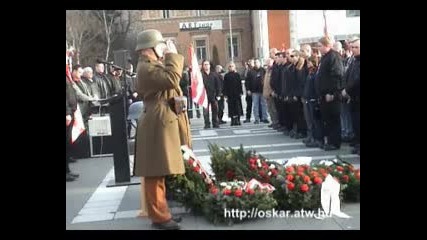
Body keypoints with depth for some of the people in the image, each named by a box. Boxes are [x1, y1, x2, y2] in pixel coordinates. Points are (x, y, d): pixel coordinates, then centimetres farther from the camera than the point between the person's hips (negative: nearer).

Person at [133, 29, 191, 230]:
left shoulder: (153, 65, 20)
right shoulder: (146, 68, -15)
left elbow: (169, 80, 24)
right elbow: (171, 78, -28)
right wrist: (172, 55, -17)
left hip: (163, 124, 11)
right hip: (157, 126, -11)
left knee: (160, 171, 15)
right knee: (156, 173, -5)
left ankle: (161, 212, 24)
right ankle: (159, 216, 2)